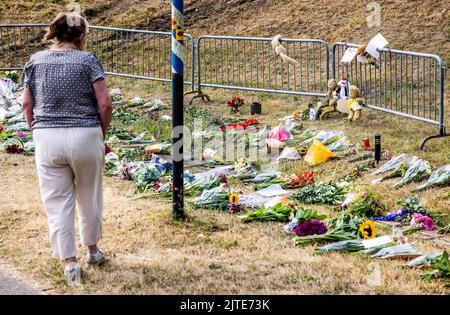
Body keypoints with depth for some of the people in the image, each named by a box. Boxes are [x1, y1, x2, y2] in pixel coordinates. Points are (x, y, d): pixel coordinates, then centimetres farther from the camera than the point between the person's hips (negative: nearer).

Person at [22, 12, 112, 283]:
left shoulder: (36, 61, 5)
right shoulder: (87, 60, -3)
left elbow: (27, 104, 5)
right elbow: (105, 103, -8)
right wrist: (103, 134, 6)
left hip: (47, 138, 1)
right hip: (86, 136, -1)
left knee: (58, 202, 8)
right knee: (89, 198, 17)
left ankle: (70, 261, 7)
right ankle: (92, 250, 31)